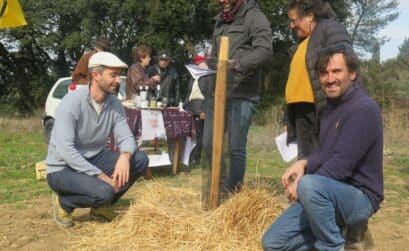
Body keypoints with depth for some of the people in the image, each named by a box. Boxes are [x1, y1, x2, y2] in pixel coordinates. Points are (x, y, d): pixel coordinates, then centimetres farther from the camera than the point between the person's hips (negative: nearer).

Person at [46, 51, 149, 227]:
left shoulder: (114, 103, -3)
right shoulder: (72, 102, -23)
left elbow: (126, 137, -6)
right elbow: (65, 150, -29)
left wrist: (125, 155, -31)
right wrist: (100, 175, -31)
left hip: (94, 160, 7)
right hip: (63, 169, -7)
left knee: (140, 160, -10)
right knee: (103, 191, -33)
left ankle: (101, 205, 7)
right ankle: (64, 202, 0)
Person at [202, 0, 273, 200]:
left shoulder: (254, 16, -4)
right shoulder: (219, 21, 20)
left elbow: (265, 50, -20)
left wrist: (239, 64, -36)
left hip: (242, 95, -7)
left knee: (235, 148, -4)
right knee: (209, 143, 9)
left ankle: (232, 194, 10)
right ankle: (220, 187, 27)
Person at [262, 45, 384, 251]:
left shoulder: (363, 109, -19)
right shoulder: (332, 104, 11)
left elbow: (341, 165, -24)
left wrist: (301, 184, -13)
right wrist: (304, 163, -3)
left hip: (359, 196, -8)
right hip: (328, 194, 8)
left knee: (310, 184, -39)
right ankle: (332, 230, 11)